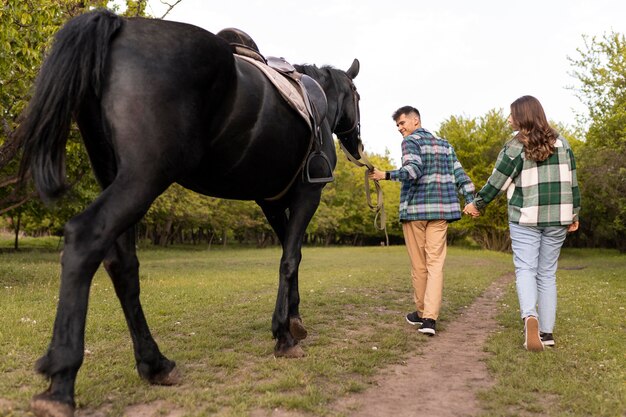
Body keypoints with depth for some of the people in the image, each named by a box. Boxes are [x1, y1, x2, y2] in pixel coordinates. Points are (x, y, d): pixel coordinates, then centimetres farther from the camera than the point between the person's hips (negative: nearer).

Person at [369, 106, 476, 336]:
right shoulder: (444, 144, 18)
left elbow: (413, 170, -19)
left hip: (415, 208, -4)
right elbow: (459, 173, 11)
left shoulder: (411, 141, -2)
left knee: (419, 264, 7)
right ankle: (430, 318, -10)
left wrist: (386, 175, -20)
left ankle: (421, 312, 20)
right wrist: (471, 201, 8)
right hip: (441, 208, 5)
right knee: (435, 263, -1)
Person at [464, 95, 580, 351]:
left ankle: (530, 316, -27)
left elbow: (497, 183, -5)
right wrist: (574, 214, 16)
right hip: (557, 218, 4)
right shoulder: (560, 142, 8)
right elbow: (571, 181, 9)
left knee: (525, 269, -2)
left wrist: (477, 205, 8)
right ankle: (546, 332, 10)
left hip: (525, 218, -4)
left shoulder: (515, 146, -6)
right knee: (547, 273, 9)